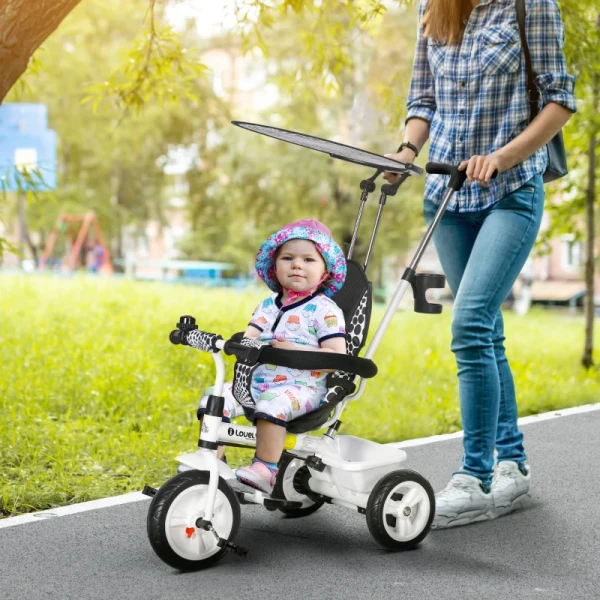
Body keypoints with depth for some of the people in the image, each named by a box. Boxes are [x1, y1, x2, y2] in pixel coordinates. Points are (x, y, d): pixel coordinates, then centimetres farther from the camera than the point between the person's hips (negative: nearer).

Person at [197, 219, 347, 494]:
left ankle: (265, 469, -28)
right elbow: (249, 338, 6)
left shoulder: (325, 310, -3)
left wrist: (294, 350, -20)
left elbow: (337, 357, -12)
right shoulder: (268, 305, 15)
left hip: (300, 387, -6)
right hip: (256, 381, 6)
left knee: (273, 403, -37)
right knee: (214, 397, -13)